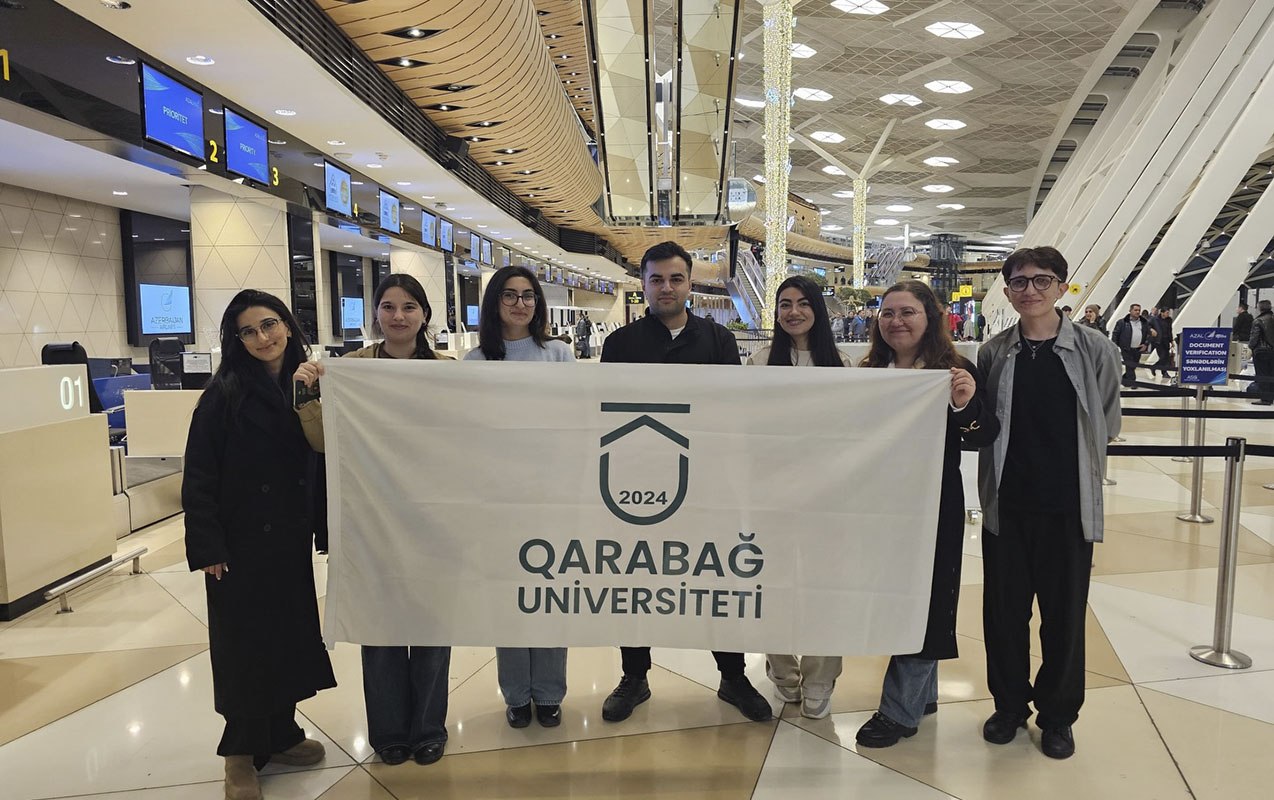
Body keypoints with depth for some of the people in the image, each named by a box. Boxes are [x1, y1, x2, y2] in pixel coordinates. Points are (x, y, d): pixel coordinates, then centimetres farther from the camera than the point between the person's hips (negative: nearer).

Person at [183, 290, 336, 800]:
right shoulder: (225, 393, -10)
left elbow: (320, 460, 5)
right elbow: (199, 476, -11)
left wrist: (323, 526, 2)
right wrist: (207, 545, -15)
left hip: (291, 537, 5)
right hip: (241, 540, -4)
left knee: (291, 634, 13)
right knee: (244, 643, 6)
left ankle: (280, 734, 31)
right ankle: (242, 751, 22)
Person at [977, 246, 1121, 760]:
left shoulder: (1093, 349, -5)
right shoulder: (993, 353, 1)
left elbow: (1106, 425, 4)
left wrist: (1066, 460, 6)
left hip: (1069, 505, -1)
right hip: (1006, 504, 2)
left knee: (1064, 614, 9)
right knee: (1004, 611, 10)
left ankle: (1058, 714, 29)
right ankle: (1009, 704, 30)